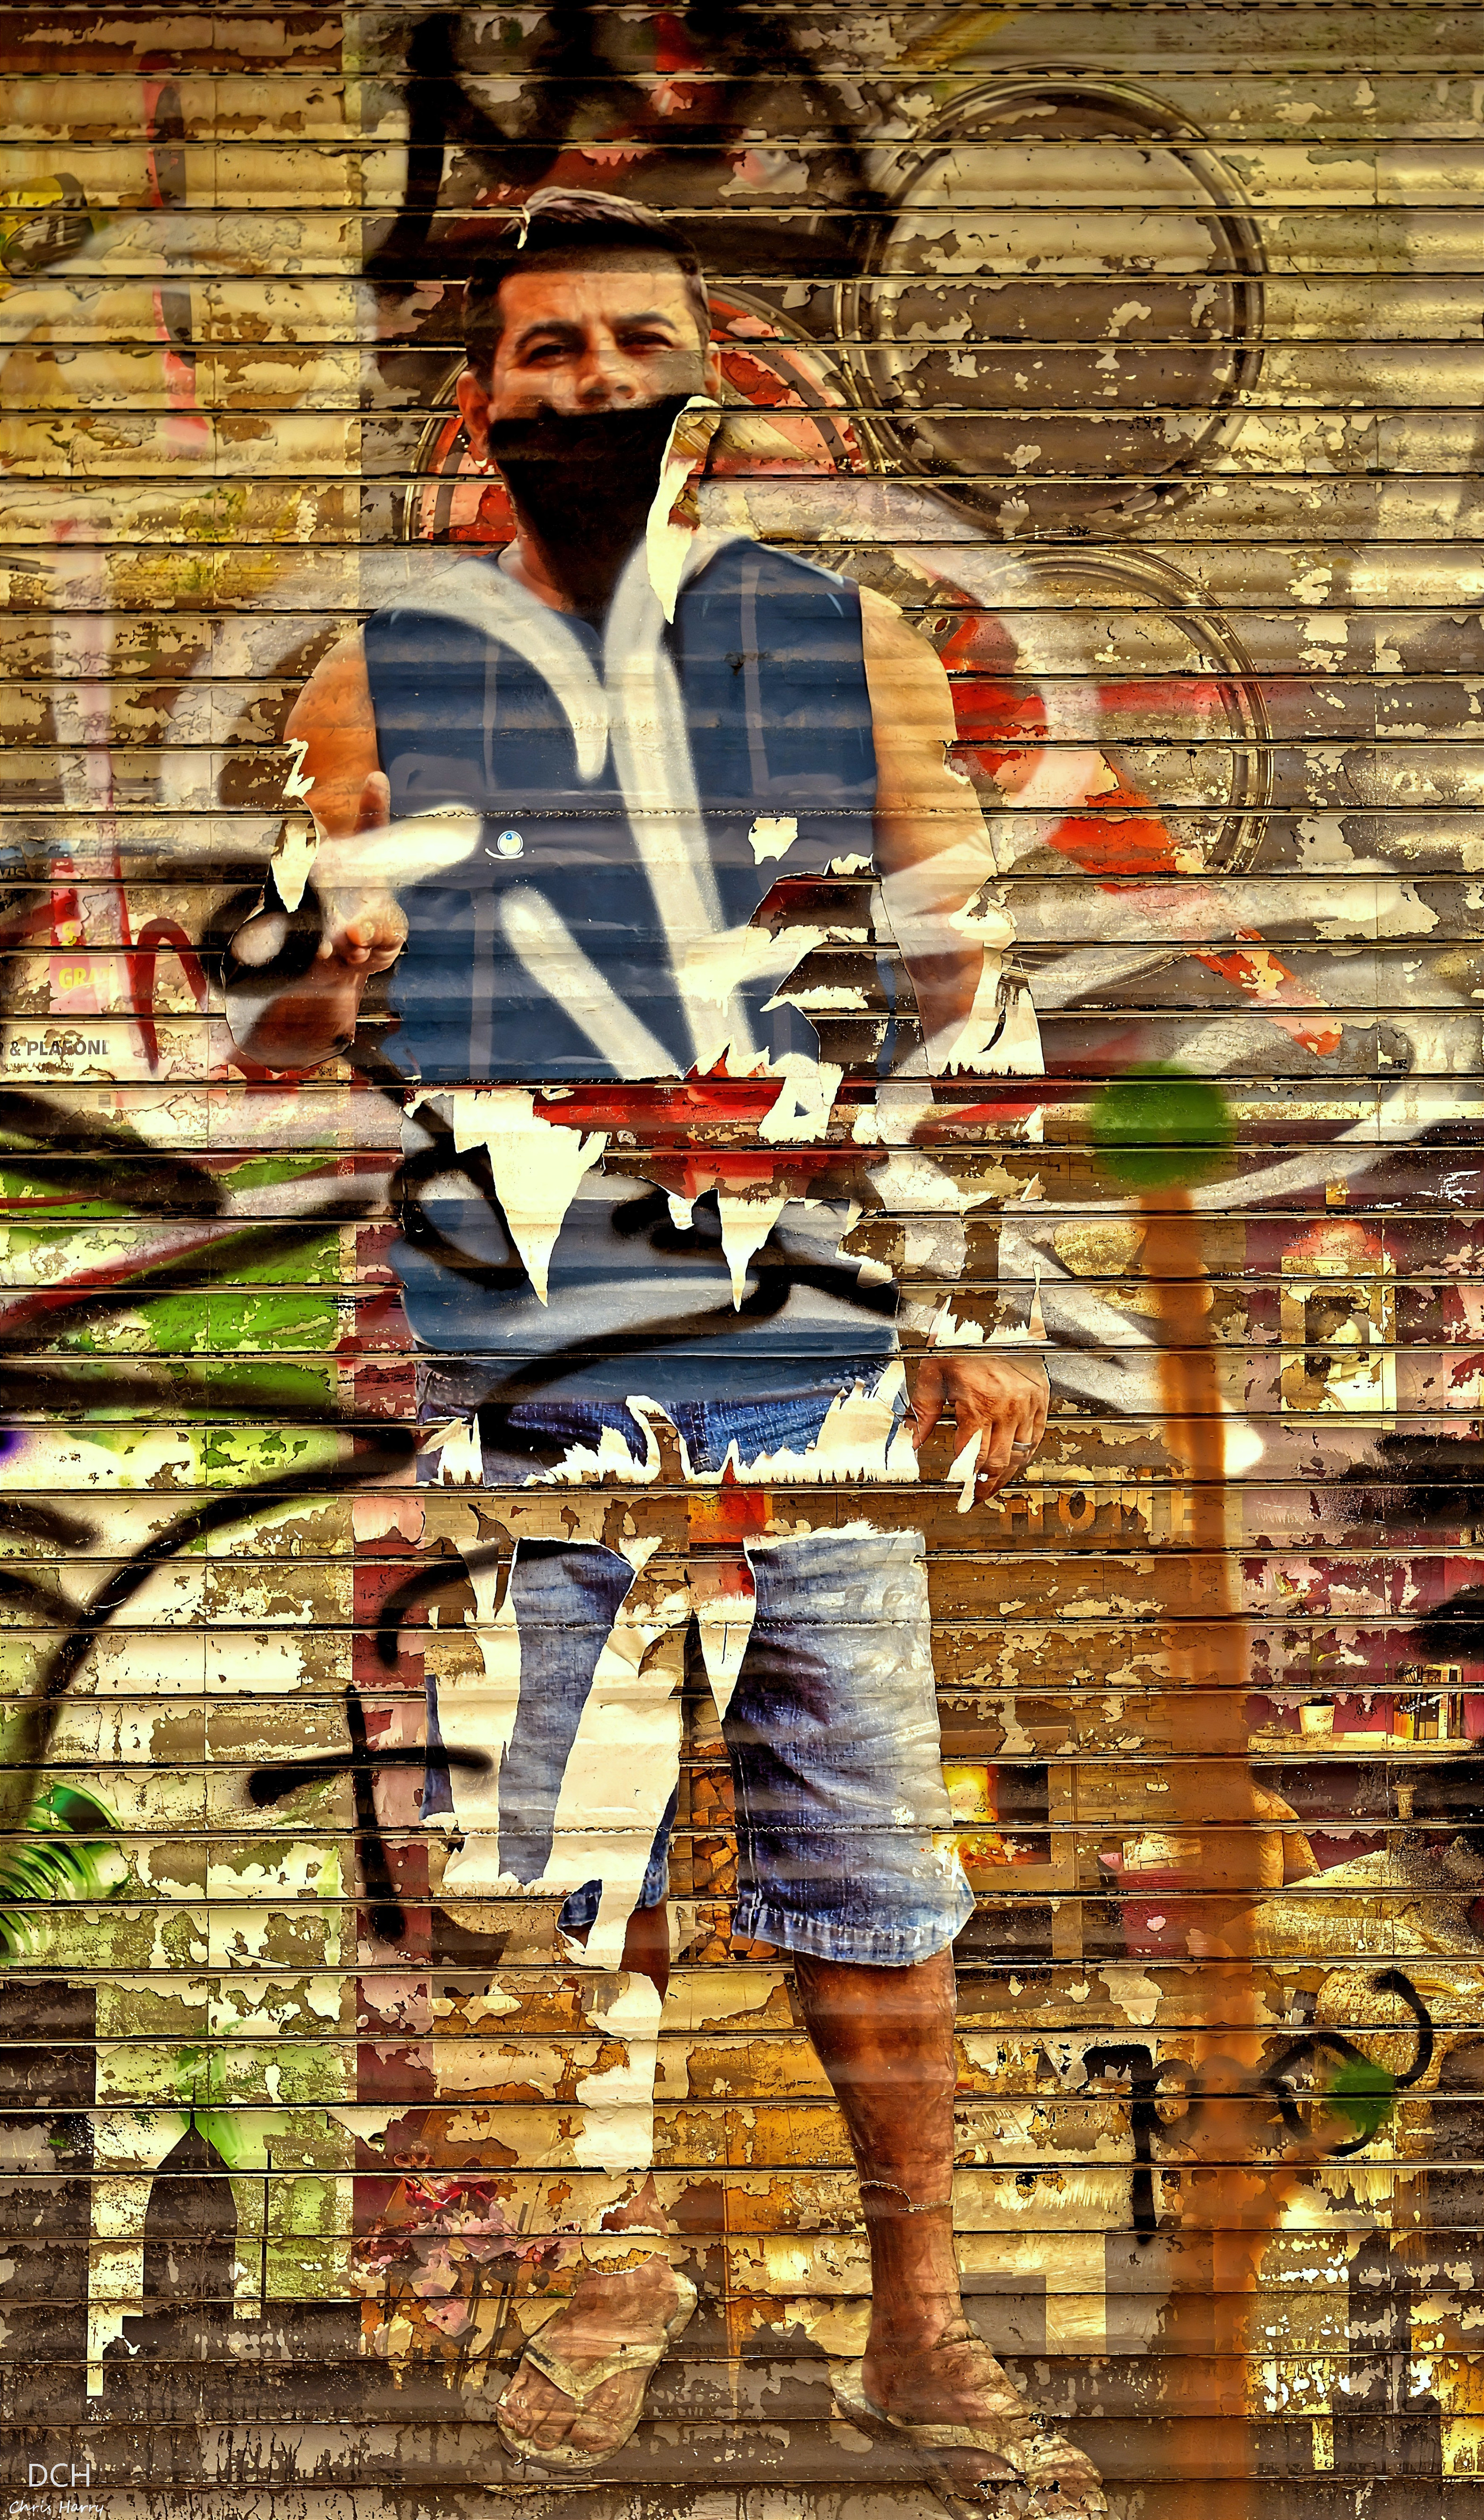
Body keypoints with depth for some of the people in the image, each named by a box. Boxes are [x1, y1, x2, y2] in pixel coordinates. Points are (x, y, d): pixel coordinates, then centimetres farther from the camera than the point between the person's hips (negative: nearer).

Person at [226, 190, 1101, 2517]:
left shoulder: (850, 649, 8)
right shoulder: (375, 687, 8)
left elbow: (968, 997, 11)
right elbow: (283, 1041, 14)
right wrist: (304, 992, -10)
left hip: (813, 1366, 0)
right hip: (522, 1390, 1)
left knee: (868, 1878, 6)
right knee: (559, 1865, 9)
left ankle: (920, 2330, 25)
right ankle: (622, 2278, 34)